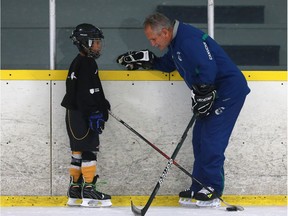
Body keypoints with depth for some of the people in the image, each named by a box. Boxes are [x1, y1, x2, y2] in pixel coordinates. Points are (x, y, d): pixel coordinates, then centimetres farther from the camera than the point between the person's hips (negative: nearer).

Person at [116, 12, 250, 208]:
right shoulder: (176, 41, 12)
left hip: (229, 89, -11)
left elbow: (208, 69, -29)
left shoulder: (188, 39, -21)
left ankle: (212, 191, -7)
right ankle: (199, 190, 14)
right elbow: (167, 65, 28)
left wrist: (202, 96, -25)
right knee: (200, 138, 10)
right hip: (215, 92, 11)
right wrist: (143, 60, 17)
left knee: (211, 139, -11)